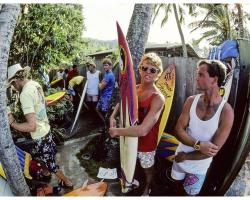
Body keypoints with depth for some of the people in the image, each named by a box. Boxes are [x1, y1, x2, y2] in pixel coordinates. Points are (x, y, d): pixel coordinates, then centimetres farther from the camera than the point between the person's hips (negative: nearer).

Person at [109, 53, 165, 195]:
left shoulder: (158, 98, -31)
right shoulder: (134, 88, -10)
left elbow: (143, 130, -37)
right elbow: (121, 103, 8)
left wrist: (117, 131, -26)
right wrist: (113, 117, -11)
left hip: (146, 144, -5)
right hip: (131, 139, 5)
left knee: (148, 169, 24)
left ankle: (147, 189, 56)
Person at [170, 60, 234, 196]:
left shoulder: (226, 111, -23)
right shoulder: (191, 101, -13)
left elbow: (214, 150, -22)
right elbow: (178, 130, -14)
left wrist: (185, 156, -16)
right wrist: (198, 145, -30)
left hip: (199, 167, -2)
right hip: (179, 158, 3)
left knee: (188, 194, 22)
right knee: (178, 189, 28)